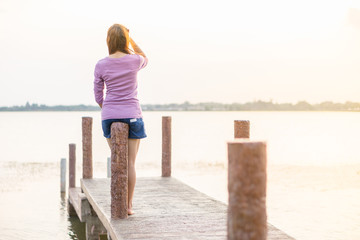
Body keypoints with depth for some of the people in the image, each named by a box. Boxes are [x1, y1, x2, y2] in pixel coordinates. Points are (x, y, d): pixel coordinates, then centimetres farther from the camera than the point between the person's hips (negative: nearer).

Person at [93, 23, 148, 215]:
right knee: (130, 162, 5)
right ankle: (129, 205, 7)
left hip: (109, 116, 1)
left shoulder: (101, 65, -3)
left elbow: (98, 96, 3)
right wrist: (131, 40, 12)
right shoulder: (135, 61, -5)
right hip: (132, 115, -1)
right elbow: (145, 60, 21)